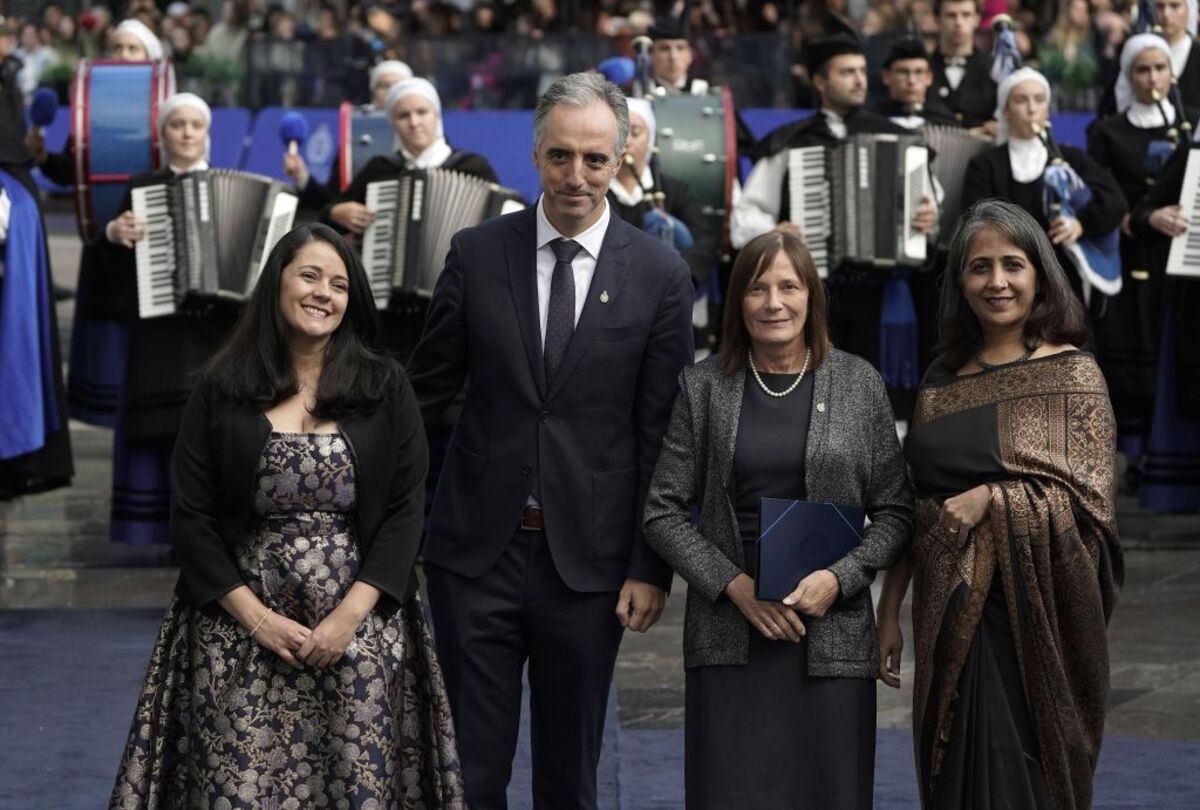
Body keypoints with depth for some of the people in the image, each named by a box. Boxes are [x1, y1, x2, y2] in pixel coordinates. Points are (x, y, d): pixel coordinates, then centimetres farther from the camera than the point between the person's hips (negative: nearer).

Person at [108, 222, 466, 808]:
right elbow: (190, 517, 1)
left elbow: (405, 511, 0)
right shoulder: (221, 389, 3)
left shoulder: (386, 388, 4)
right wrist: (255, 616, -9)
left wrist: (351, 614, -11)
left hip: (361, 623, 0)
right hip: (242, 627, 0)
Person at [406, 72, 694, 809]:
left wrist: (651, 568, -3)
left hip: (588, 557, 0)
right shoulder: (477, 254, 2)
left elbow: (663, 435, -1)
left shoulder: (659, 274, -1)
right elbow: (429, 388, 8)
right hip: (477, 552, 1)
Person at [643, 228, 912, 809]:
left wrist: (838, 579, -10)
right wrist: (736, 585, -9)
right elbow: (664, 513, 4)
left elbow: (895, 511, 6)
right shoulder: (704, 385, 4)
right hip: (728, 640, 0)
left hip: (832, 635, 0)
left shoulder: (858, 383, 4)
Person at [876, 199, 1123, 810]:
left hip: (1034, 615, -4)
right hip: (949, 616, 4)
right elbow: (909, 509, 13)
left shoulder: (1072, 374, -3)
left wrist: (991, 500, -18)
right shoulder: (941, 381, 10)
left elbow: (1092, 503, -10)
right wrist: (889, 614, 10)